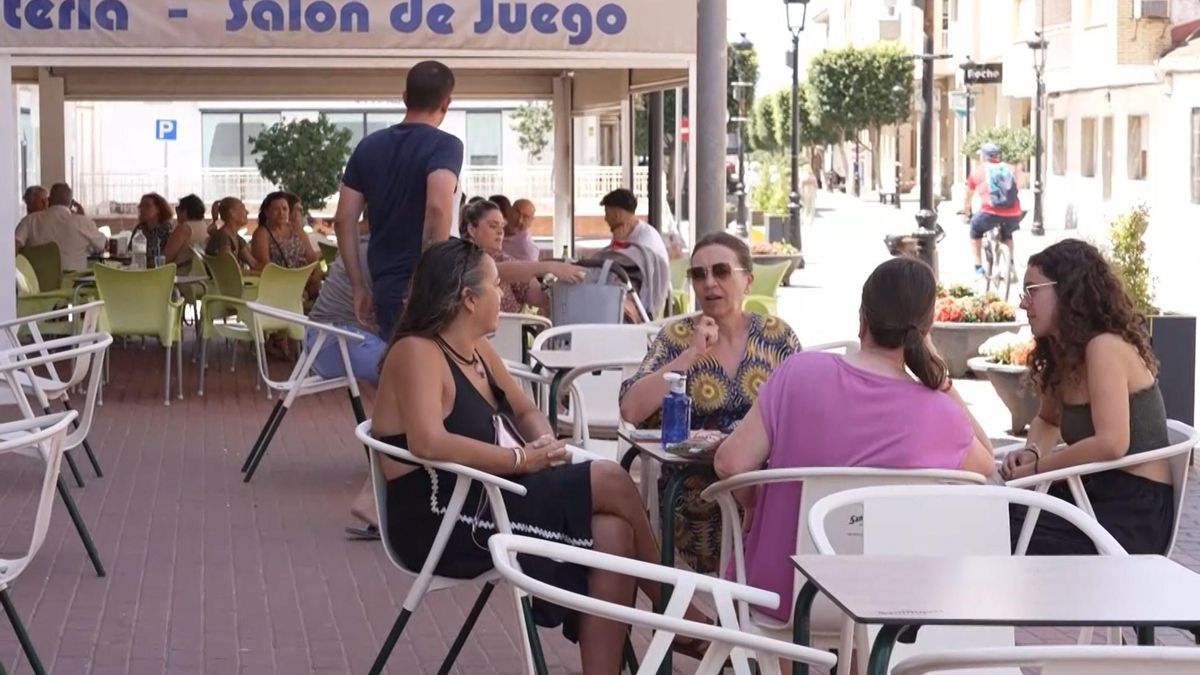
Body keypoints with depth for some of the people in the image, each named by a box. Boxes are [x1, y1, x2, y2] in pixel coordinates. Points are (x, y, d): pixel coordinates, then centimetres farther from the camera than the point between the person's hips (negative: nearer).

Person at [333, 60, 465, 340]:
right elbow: (438, 207, -26)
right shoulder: (445, 145, -8)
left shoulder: (369, 147, 10)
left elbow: (344, 221, 9)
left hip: (385, 290, 6)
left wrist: (359, 287, 14)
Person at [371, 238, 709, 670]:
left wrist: (545, 444, 0)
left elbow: (527, 412, 25)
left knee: (611, 533, -17)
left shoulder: (479, 351, 16)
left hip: (491, 499, 9)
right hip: (444, 521, -9)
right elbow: (429, 443, -27)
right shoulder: (416, 352, -12)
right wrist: (524, 459, -21)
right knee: (610, 482, -13)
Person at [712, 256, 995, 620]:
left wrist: (755, 505, 9)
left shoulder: (800, 371, -12)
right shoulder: (937, 412, -14)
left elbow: (730, 464, -12)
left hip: (779, 590, 1)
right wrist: (942, 381, 0)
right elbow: (986, 465, 7)